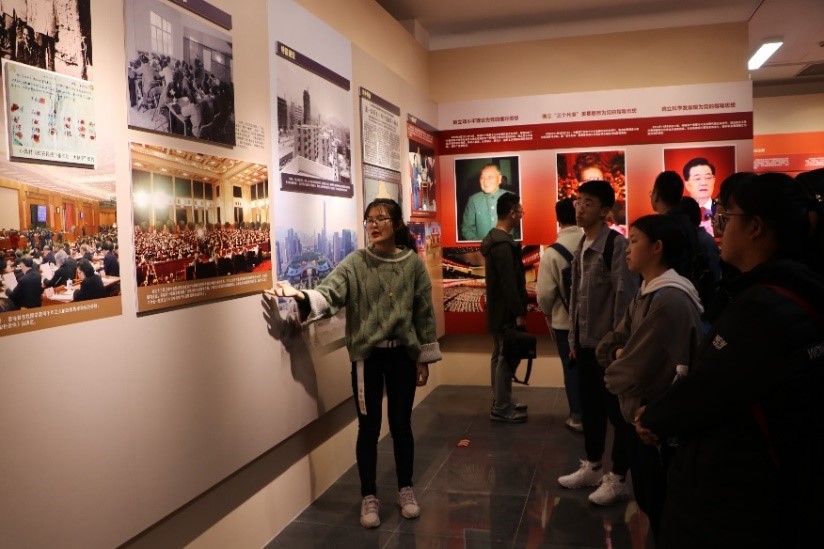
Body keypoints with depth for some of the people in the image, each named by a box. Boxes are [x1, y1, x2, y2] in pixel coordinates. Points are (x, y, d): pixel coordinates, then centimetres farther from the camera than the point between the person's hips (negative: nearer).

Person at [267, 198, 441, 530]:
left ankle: (405, 489, 31)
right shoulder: (355, 263, -3)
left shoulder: (413, 263, -1)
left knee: (401, 423, 12)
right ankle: (369, 497, 23)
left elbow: (424, 312, 2)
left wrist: (425, 358, 3)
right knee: (369, 427, 7)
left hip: (403, 354, 1)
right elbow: (329, 294, -18)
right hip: (367, 355, 0)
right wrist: (301, 296, -39)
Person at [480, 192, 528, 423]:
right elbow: (509, 283, -23)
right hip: (506, 311, -11)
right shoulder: (503, 244, -20)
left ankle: (501, 402, 27)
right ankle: (501, 408, 4)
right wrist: (519, 313, -19)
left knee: (499, 356, 16)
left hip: (498, 309, 11)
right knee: (505, 358, -3)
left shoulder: (494, 239, 13)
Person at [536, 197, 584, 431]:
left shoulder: (552, 252, -16)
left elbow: (545, 293, -15)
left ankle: (578, 417, 19)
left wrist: (549, 313, 5)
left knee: (572, 368, 11)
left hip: (565, 321, -3)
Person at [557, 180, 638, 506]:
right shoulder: (580, 249, 11)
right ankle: (592, 467, 31)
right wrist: (573, 339, 15)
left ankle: (617, 479, 15)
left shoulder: (617, 245, -14)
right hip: (585, 343, 8)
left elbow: (625, 295, -17)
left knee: (616, 410, 3)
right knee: (590, 406, 17)